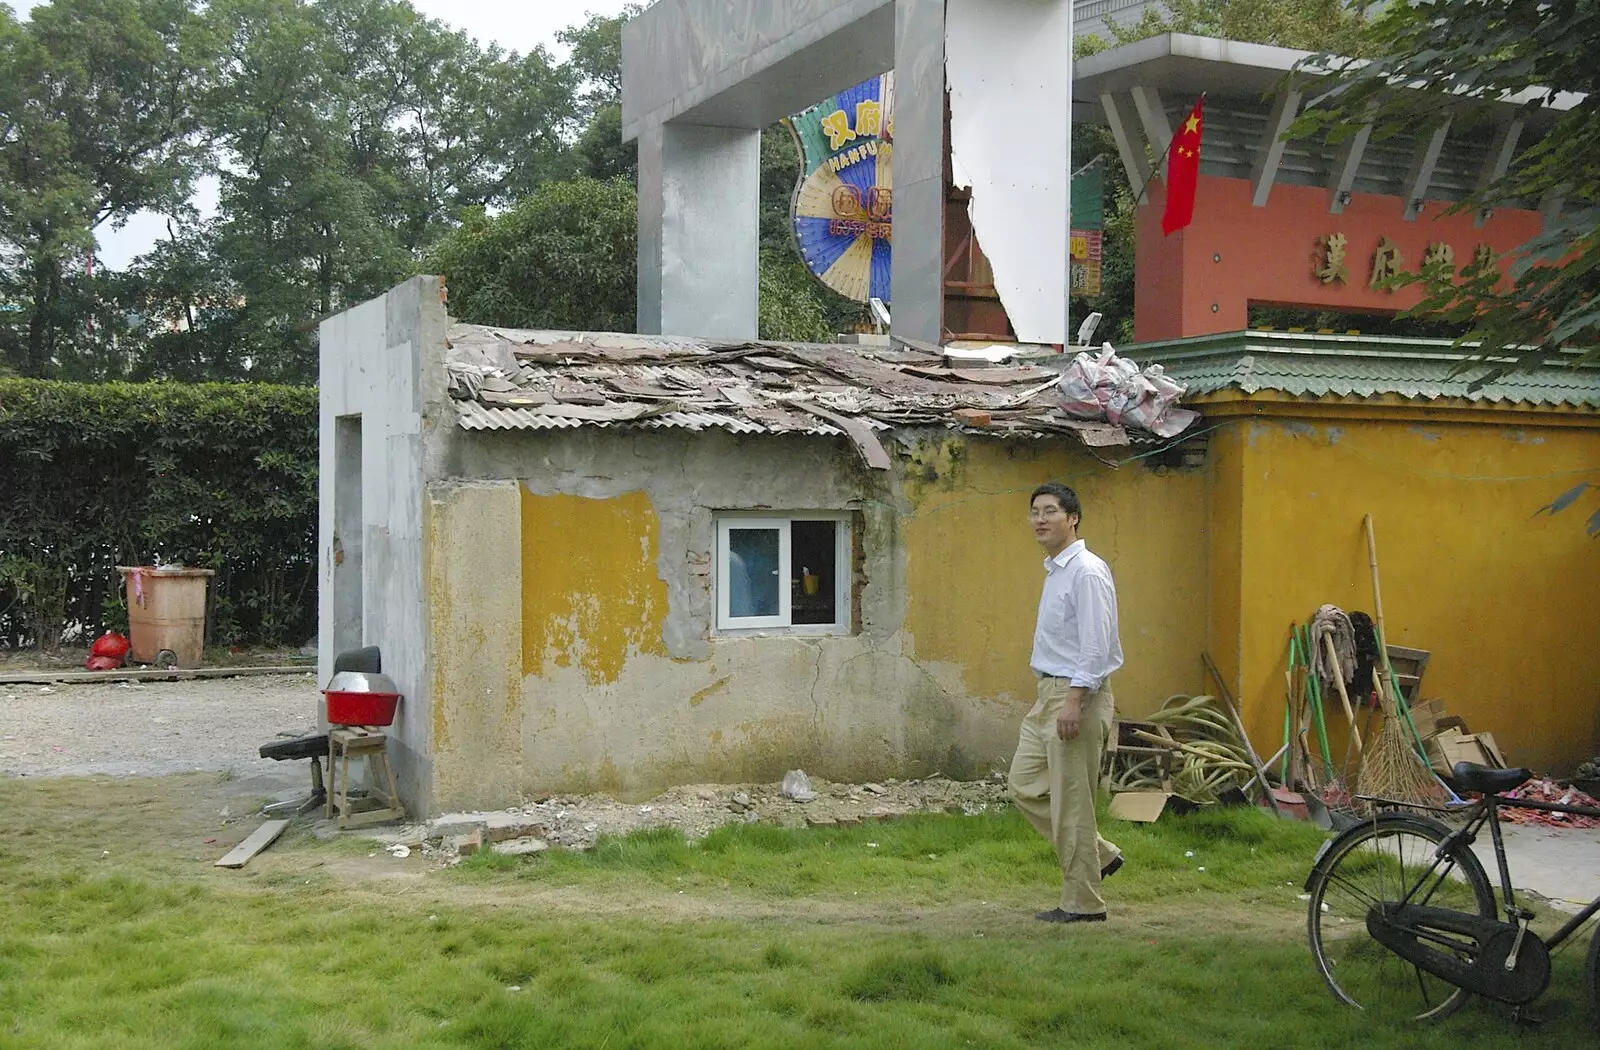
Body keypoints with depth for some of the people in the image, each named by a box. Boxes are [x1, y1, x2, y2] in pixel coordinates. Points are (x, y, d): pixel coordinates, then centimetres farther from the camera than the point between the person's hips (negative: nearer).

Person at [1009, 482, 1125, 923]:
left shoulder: (1087, 572, -16)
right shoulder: (1055, 570, 15)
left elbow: (1096, 646, -22)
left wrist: (1074, 702, -25)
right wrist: (1054, 699, 20)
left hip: (1078, 694, -10)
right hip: (1049, 693, 10)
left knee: (1071, 802, -2)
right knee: (1026, 787, 12)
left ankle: (1082, 902, 9)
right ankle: (1099, 854, 23)